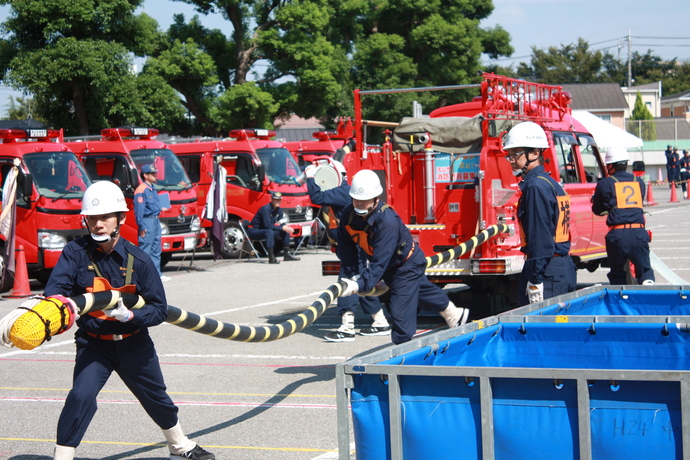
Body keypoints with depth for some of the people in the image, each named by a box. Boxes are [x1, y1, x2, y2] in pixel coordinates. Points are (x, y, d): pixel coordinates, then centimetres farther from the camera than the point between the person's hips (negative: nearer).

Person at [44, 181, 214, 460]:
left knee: (157, 398, 19)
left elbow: (159, 309, -12)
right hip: (93, 344, -1)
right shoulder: (76, 253, -13)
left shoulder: (138, 260, -12)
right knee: (81, 396, -24)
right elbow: (56, 287, -27)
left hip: (133, 343, 2)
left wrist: (129, 315, -31)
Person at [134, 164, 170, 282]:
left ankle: (157, 274, 21)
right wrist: (141, 227, -20)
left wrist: (160, 209, 13)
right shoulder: (141, 190, -16)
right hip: (147, 222, -10)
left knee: (156, 249, 14)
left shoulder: (152, 188, 14)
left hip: (156, 220, 10)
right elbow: (139, 210, -18)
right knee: (145, 250, -7)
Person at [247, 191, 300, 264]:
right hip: (253, 231, -9)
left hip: (263, 231, 9)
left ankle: (287, 254, 6)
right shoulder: (265, 209, -24)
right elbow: (268, 225, -29)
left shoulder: (279, 210, 3)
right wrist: (282, 228, -26)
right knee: (269, 232, -39)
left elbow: (280, 223, 9)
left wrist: (286, 226, -15)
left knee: (286, 231, 4)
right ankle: (271, 258, -42)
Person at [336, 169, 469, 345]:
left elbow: (380, 261, -45)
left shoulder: (387, 221, -41)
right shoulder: (348, 215, -20)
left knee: (400, 312, -14)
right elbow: (347, 248, -8)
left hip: (407, 265, -8)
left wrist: (361, 284, -52)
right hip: (390, 269, 8)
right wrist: (353, 275, -15)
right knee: (423, 290, 28)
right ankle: (454, 315, 52)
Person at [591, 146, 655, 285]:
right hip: (639, 232, 2)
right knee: (645, 269, 10)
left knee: (617, 274, 12)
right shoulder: (639, 182, 14)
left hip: (617, 233, -2)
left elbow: (597, 210, 13)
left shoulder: (605, 184, 3)